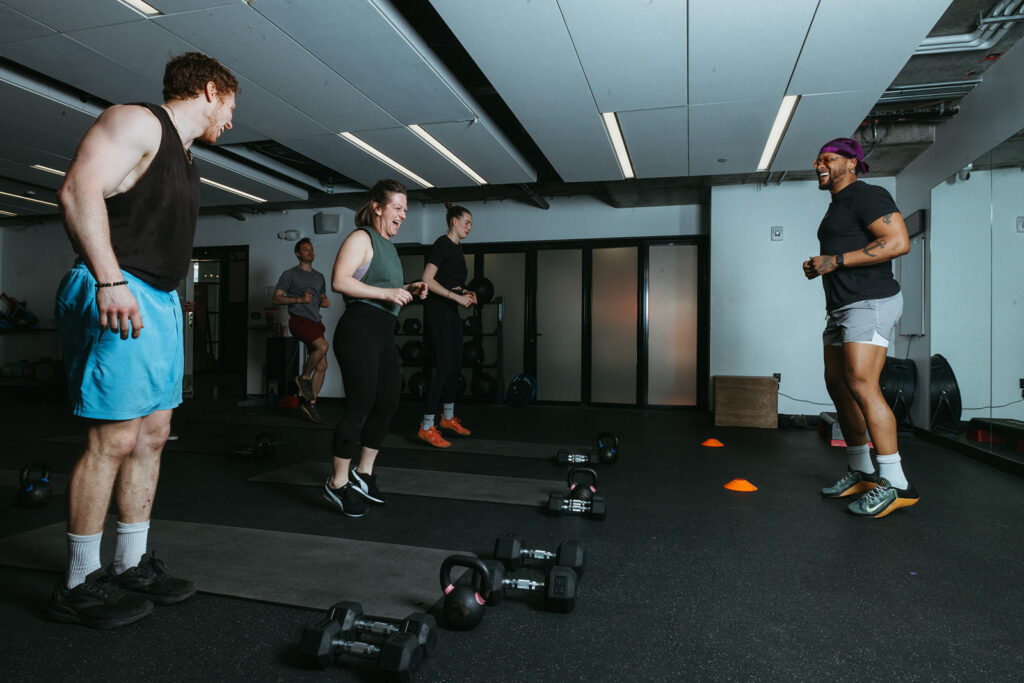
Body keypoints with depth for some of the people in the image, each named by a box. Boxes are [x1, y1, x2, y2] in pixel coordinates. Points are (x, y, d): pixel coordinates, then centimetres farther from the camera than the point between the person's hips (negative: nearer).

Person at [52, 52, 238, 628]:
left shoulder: (184, 157, 23)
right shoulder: (137, 122, -4)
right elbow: (79, 191, -16)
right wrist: (109, 279, -25)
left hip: (162, 300, 10)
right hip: (118, 295, -10)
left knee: (153, 435, 11)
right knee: (114, 439, -8)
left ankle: (132, 566, 22)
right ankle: (80, 585, 7)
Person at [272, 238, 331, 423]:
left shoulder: (319, 277, 22)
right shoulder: (290, 274, 3)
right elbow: (275, 299, -2)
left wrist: (325, 302, 7)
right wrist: (299, 299, -14)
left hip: (315, 322, 6)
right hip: (298, 319, -6)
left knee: (322, 366, -2)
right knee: (323, 346, -30)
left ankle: (310, 403, 6)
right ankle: (304, 378, -7)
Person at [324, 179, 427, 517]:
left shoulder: (387, 245, 22)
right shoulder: (361, 238, -5)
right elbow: (339, 281, -17)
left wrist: (406, 291, 12)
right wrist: (385, 292, -21)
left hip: (384, 333, 9)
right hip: (360, 329, -9)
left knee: (387, 405, 12)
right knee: (360, 406, -7)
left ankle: (363, 474, 27)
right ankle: (338, 484, 6)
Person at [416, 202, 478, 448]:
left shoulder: (457, 247, 16)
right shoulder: (442, 244, -11)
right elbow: (427, 280, -20)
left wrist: (465, 292, 7)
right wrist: (457, 296, -20)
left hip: (452, 311, 9)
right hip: (437, 310, -9)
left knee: (456, 365, 12)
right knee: (444, 365, -11)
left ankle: (448, 417, 25)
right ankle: (427, 426, -6)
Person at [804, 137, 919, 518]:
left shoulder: (866, 196, -7)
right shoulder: (837, 207, 23)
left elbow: (898, 242, -20)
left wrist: (835, 261, -19)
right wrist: (817, 268, 12)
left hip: (870, 303, -10)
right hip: (842, 307, 11)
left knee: (861, 385, -19)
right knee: (837, 385, 8)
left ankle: (896, 485, -15)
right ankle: (861, 473, 17)